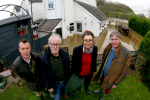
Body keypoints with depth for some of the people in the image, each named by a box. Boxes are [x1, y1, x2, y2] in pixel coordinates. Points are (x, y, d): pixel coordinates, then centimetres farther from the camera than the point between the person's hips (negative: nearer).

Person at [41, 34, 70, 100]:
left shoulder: (65, 54, -18)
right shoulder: (44, 58, -26)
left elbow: (68, 68, -3)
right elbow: (44, 74, -14)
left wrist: (68, 79, 5)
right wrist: (48, 86, -9)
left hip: (65, 81, 3)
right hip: (55, 83, -3)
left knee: (63, 88, 34)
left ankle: (62, 94, 68)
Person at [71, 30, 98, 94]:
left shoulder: (95, 48, -21)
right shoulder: (77, 49, -31)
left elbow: (94, 61, -3)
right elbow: (73, 63, -17)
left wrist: (94, 71, 8)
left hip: (89, 72, 3)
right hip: (79, 73, -2)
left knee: (87, 82, 33)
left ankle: (86, 88, 69)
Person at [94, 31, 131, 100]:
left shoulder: (126, 53, -28)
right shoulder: (108, 48, -13)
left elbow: (124, 71, -19)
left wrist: (116, 83, -12)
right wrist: (101, 70, 12)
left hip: (111, 78, -4)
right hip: (103, 74, 4)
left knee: (107, 88, 24)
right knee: (102, 83, 31)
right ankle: (101, 90, 65)